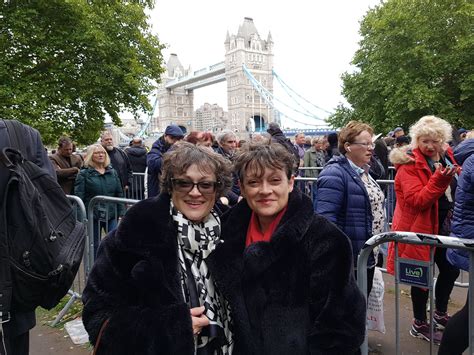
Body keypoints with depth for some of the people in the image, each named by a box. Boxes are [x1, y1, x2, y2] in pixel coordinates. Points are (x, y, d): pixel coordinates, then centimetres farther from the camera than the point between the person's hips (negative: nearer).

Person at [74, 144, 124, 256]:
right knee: (94, 246, 10)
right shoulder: (84, 174, -2)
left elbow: (119, 194, 12)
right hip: (92, 216, -2)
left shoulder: (112, 172, 10)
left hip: (111, 215, 2)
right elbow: (79, 197, -6)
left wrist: (121, 213, 6)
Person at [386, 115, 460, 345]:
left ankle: (440, 314, 40)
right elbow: (417, 201, -26)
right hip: (420, 228, -7)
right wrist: (440, 180, -33)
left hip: (443, 226, 8)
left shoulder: (446, 156, 5)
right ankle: (419, 324, 23)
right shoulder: (410, 164, -17)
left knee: (450, 269, 17)